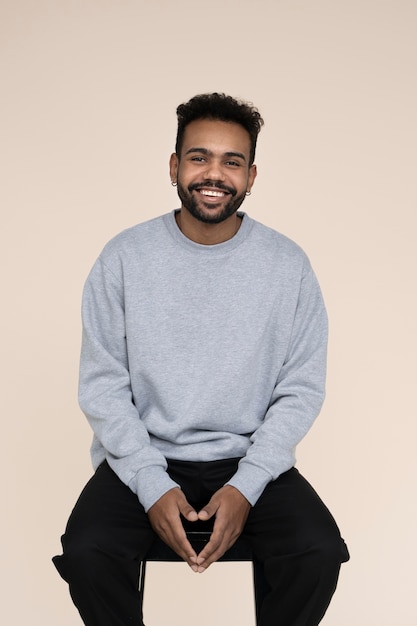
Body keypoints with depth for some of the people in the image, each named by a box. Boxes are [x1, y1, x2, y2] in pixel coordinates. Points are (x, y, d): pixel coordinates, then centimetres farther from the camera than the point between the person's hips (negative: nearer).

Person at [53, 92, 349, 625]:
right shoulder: (124, 258, -4)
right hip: (143, 457, 0)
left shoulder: (288, 265, -3)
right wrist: (152, 485, -14)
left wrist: (245, 486, -13)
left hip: (250, 459, 1)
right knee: (86, 553, -24)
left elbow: (302, 390, -1)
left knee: (321, 552, -22)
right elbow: (102, 385, -3)